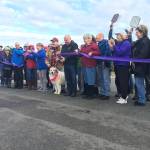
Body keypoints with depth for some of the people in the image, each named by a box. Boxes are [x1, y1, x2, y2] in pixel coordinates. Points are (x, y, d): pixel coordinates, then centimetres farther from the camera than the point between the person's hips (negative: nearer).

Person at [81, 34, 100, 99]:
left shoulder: (94, 45, -6)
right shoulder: (83, 46, 17)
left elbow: (98, 52, -15)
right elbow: (81, 53, 28)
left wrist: (92, 53, -27)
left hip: (91, 65, -8)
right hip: (84, 65, 8)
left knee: (91, 80, -3)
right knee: (85, 80, 12)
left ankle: (91, 94, 6)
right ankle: (87, 93, 22)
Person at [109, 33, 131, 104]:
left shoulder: (126, 43, -11)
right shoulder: (119, 43, 17)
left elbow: (120, 52, -22)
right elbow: (114, 53, 19)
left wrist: (114, 45, -15)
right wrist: (112, 47, 4)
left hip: (123, 65, -10)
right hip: (117, 64, 10)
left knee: (123, 81, -7)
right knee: (118, 81, 12)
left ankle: (124, 98, -1)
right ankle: (124, 95, 23)